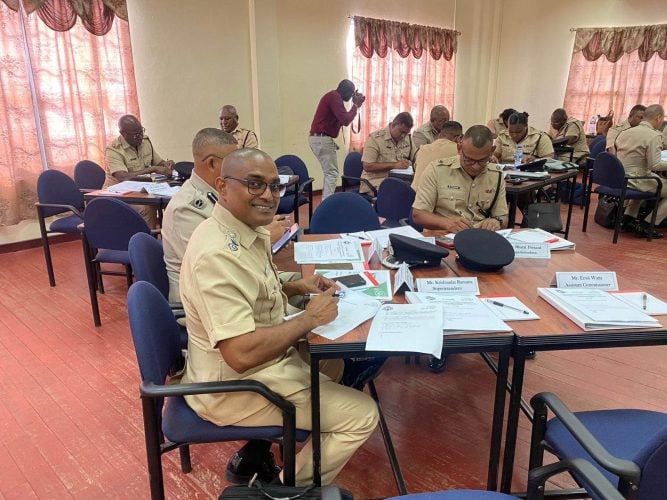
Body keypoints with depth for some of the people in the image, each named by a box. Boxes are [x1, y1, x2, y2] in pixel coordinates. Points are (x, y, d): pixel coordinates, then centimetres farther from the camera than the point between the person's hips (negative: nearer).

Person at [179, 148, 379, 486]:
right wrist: (309, 319, -22)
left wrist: (297, 287, 3)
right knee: (362, 415, -6)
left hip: (261, 362, 10)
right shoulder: (217, 253, -29)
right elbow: (242, 354, -34)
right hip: (234, 385, -9)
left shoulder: (249, 230, 1)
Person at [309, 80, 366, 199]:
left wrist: (356, 105, 13)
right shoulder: (335, 97, -12)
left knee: (329, 172, 16)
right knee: (332, 173, -8)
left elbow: (342, 120, 21)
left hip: (319, 138, 10)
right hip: (322, 139, -10)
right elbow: (345, 120, -20)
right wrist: (356, 105, -6)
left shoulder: (333, 96, 19)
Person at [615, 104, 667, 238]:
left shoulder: (625, 132, 7)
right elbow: (655, 165, -19)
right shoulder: (654, 135, -14)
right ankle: (645, 226, 3)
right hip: (635, 179, -8)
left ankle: (627, 218, 25)